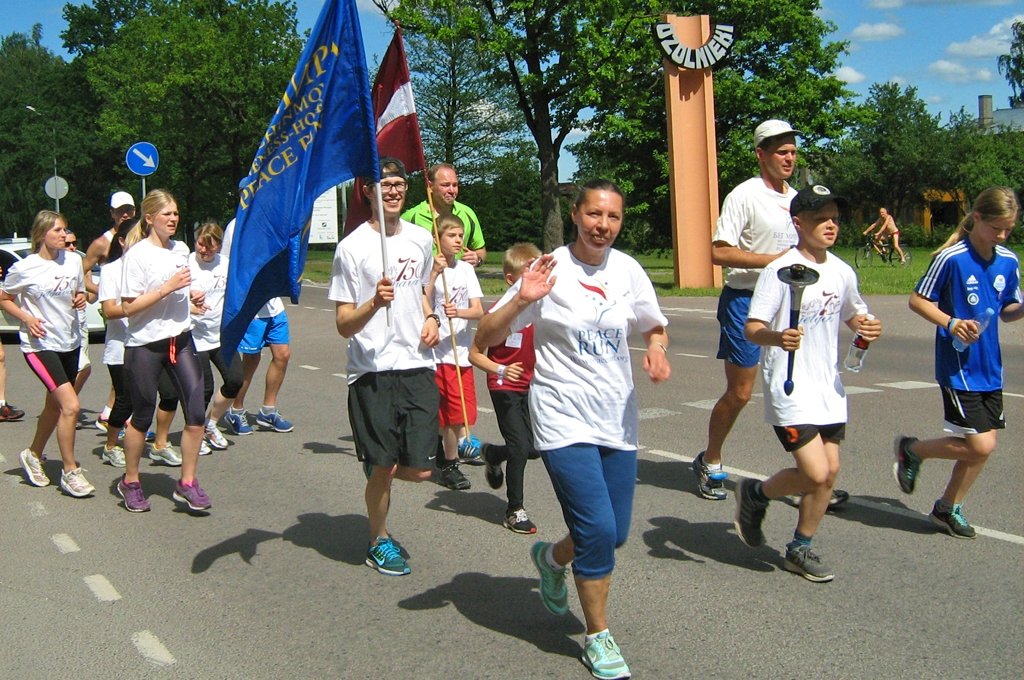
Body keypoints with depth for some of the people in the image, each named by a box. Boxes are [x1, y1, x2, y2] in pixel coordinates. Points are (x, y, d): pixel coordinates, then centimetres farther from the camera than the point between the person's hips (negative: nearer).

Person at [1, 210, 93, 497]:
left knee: (55, 405, 17)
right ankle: (70, 472, -4)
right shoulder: (24, 268, -10)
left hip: (70, 343, 6)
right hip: (40, 345, -6)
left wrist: (81, 299, -4)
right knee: (70, 405, -17)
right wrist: (27, 318, -12)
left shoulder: (73, 261, 3)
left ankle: (33, 455, 41)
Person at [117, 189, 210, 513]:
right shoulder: (138, 255, -11)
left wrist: (192, 295, 4)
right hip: (144, 344, -5)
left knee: (196, 412, -4)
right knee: (143, 417, 7)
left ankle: (187, 483, 9)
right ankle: (130, 482, 27)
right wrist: (168, 288, -20)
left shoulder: (181, 249, 9)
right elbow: (129, 307, -14)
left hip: (180, 339, 5)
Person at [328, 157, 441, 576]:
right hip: (372, 372, -4)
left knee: (419, 470, 1)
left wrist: (430, 318, 8)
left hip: (418, 365, 4)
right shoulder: (352, 248, -7)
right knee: (384, 467, 3)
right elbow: (344, 325, -7)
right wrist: (374, 303, -26)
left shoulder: (421, 239, 10)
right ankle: (379, 542, 27)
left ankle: (377, 466, 36)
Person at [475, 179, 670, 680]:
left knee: (615, 533, 8)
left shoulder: (628, 270, 2)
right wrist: (521, 301, -25)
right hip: (564, 418, -5)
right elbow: (485, 338, -9)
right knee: (598, 528, -13)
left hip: (618, 418, 5)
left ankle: (552, 557, 43)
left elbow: (655, 327, 18)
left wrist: (657, 350, -4)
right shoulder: (549, 270, -9)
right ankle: (598, 638, 10)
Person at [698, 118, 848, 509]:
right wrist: (774, 260, -20)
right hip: (745, 301, -6)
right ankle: (710, 463, 23)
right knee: (739, 392, 1)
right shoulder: (745, 195, -10)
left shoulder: (796, 198, 14)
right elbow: (719, 253, -17)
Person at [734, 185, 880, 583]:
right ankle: (756, 495, 16)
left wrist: (867, 328, 1)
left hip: (828, 388, 7)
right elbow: (752, 328, -16)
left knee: (830, 472, 8)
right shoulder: (779, 271, -13)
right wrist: (776, 337, -37)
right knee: (814, 473, -14)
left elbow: (853, 315, 23)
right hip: (790, 389, -7)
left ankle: (800, 550, 26)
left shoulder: (842, 272, 7)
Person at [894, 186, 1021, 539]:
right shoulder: (951, 257, -13)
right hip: (958, 366, -7)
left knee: (984, 444, 9)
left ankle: (948, 508, 26)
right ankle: (912, 449, 14)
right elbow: (918, 300, -9)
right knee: (979, 445, -11)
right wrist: (951, 323, -23)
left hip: (989, 367, 7)